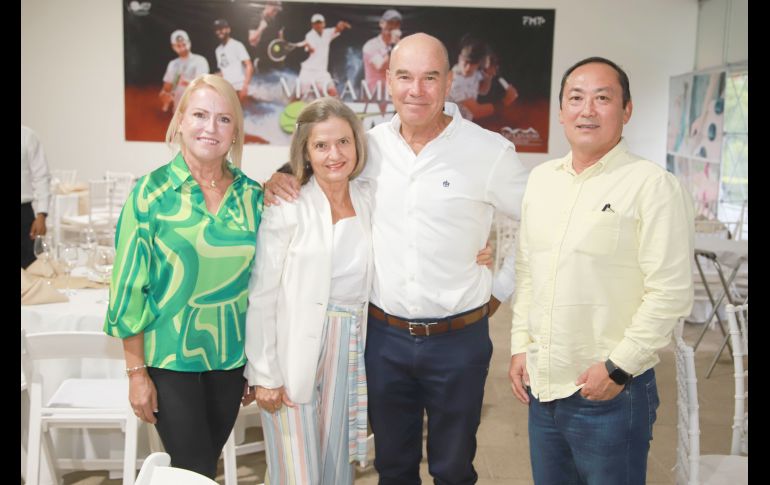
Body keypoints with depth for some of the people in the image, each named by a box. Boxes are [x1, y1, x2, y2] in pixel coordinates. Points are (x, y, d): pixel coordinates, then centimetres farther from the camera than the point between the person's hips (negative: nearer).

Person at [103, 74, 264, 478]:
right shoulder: (152, 192, -9)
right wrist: (136, 372, -8)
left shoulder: (251, 195, 1)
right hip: (170, 357, -3)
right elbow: (130, 283, -7)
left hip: (231, 356, 4)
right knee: (196, 471, 2)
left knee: (207, 463, 16)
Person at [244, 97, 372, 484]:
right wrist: (264, 375, -11)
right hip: (295, 357, -4)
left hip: (348, 354, 5)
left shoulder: (367, 200, 5)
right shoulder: (287, 208, -11)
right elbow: (261, 297, -10)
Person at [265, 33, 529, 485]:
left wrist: (500, 290, 0)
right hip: (384, 334, 3)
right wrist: (281, 178, -6)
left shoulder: (489, 151, -10)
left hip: (459, 340, -2)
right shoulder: (371, 145, -1)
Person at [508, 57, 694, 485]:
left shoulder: (652, 185, -11)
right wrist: (521, 346, 10)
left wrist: (618, 368, -15)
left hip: (612, 392, -6)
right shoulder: (541, 179, 8)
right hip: (542, 386, 6)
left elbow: (670, 293, -15)